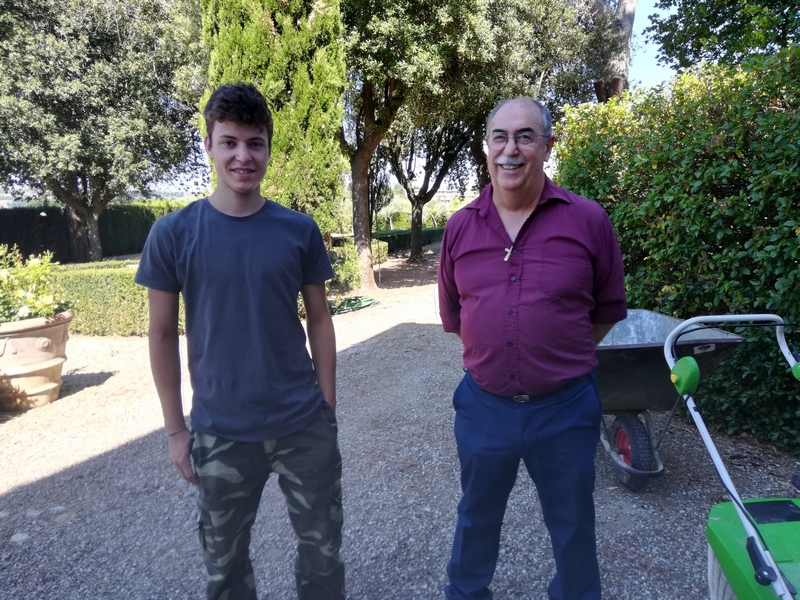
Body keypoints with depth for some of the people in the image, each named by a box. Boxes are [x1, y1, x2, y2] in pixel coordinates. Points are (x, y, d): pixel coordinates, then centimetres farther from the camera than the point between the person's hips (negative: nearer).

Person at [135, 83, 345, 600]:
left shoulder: (300, 230, -3)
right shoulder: (173, 234, -5)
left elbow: (319, 321, 3)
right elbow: (163, 333, 0)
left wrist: (327, 409, 2)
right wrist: (176, 429, 1)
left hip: (305, 427, 1)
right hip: (219, 434, 0)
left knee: (323, 552, 15)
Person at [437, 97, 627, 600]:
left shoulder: (588, 220, -9)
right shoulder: (460, 227, -2)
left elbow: (608, 309, 2)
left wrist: (564, 361, 4)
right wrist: (490, 358, 9)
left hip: (566, 408, -2)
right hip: (483, 405, 2)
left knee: (573, 527, 20)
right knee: (477, 518, 24)